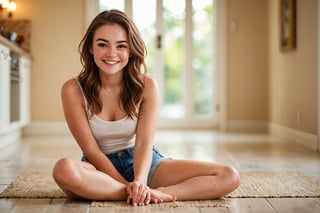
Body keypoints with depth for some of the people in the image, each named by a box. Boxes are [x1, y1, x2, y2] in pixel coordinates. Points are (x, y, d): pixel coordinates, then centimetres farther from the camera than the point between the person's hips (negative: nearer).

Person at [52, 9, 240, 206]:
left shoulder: (147, 86, -8)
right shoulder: (73, 90, -12)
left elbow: (144, 143, -15)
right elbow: (91, 150, -13)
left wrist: (139, 181, -35)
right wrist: (128, 186, -24)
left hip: (141, 162, 2)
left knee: (229, 176, -15)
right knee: (64, 169, -40)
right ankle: (152, 194, -28)